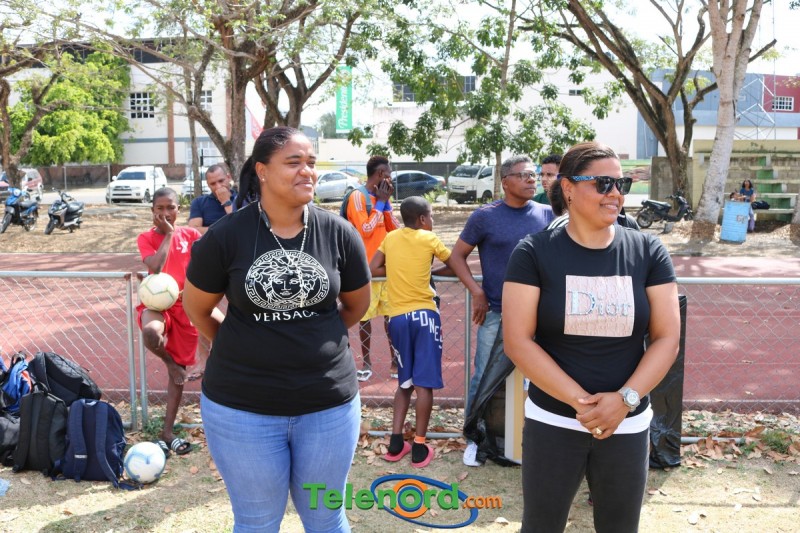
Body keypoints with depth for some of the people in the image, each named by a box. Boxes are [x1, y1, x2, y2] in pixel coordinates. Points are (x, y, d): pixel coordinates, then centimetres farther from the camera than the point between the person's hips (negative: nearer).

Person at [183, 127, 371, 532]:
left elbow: (357, 303, 10)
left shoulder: (338, 233, -5)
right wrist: (241, 351, 9)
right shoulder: (226, 235, -10)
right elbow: (196, 308, 5)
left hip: (328, 403, 1)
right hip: (241, 406, -1)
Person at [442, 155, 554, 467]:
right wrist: (476, 292, -9)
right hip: (496, 313, -3)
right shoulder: (485, 216, -5)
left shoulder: (546, 215, 4)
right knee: (484, 378, 4)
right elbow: (457, 255, 1)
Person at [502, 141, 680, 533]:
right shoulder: (533, 253, -8)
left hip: (627, 424, 2)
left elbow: (667, 338, -2)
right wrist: (580, 402, -17)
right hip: (552, 422, -2)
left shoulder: (648, 252, -1)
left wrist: (625, 400, -15)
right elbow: (517, 341, -12)